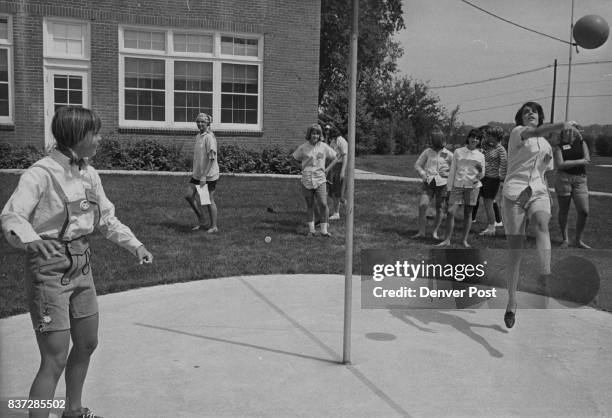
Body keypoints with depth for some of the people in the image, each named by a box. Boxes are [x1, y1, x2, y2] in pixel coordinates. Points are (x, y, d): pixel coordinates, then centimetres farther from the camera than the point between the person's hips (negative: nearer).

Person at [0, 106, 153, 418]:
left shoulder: (88, 174, 5)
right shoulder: (41, 173, -17)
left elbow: (106, 217, 14)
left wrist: (135, 245, 5)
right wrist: (31, 240, -48)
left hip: (80, 264, 8)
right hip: (49, 268, -8)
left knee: (87, 344, 20)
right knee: (55, 360, -6)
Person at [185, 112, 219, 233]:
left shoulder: (209, 137, -15)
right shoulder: (198, 136, 11)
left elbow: (211, 158, -20)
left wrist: (204, 176, -21)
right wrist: (195, 172, 16)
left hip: (209, 175, -8)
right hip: (197, 173, 8)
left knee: (209, 200, 1)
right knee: (189, 196, 5)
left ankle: (213, 226, 15)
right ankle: (201, 221, 20)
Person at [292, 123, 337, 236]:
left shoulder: (324, 147, 0)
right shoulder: (303, 148, -1)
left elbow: (334, 157, 15)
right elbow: (295, 158, 16)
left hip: (320, 180, 0)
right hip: (306, 180, 0)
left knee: (323, 205, -9)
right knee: (310, 206, 9)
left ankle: (324, 230, 2)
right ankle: (311, 230, 19)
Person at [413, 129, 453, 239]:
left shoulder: (448, 155, -3)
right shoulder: (427, 152, 1)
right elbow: (417, 165, 7)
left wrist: (448, 174, -10)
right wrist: (422, 174, -8)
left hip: (442, 184, -1)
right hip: (428, 183, 1)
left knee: (440, 209, 6)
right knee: (422, 205, -15)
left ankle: (435, 232, 23)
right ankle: (421, 231, -6)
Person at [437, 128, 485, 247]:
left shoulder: (480, 156, 8)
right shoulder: (458, 152, 5)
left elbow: (481, 176, 12)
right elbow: (452, 170, 6)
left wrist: (480, 170, -12)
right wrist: (449, 187, 2)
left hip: (472, 186, 1)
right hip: (457, 185, -1)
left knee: (468, 213, 5)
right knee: (450, 212, -7)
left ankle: (465, 240, 13)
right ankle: (447, 240, 1)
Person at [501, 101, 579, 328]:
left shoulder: (547, 143, 22)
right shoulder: (517, 132, 4)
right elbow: (535, 132, -21)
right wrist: (561, 125, -36)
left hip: (538, 193, 4)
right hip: (514, 192, -4)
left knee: (542, 224, -32)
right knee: (515, 248, -4)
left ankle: (545, 278, -50)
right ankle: (511, 301, 8)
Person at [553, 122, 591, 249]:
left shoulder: (582, 143, 12)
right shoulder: (559, 147, 4)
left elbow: (587, 159, -2)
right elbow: (560, 165, -10)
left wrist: (569, 162, -10)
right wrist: (579, 162, -10)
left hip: (580, 180, 2)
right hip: (563, 179, -2)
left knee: (584, 211, -5)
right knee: (563, 211, 4)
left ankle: (578, 240, 10)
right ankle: (565, 239, 17)